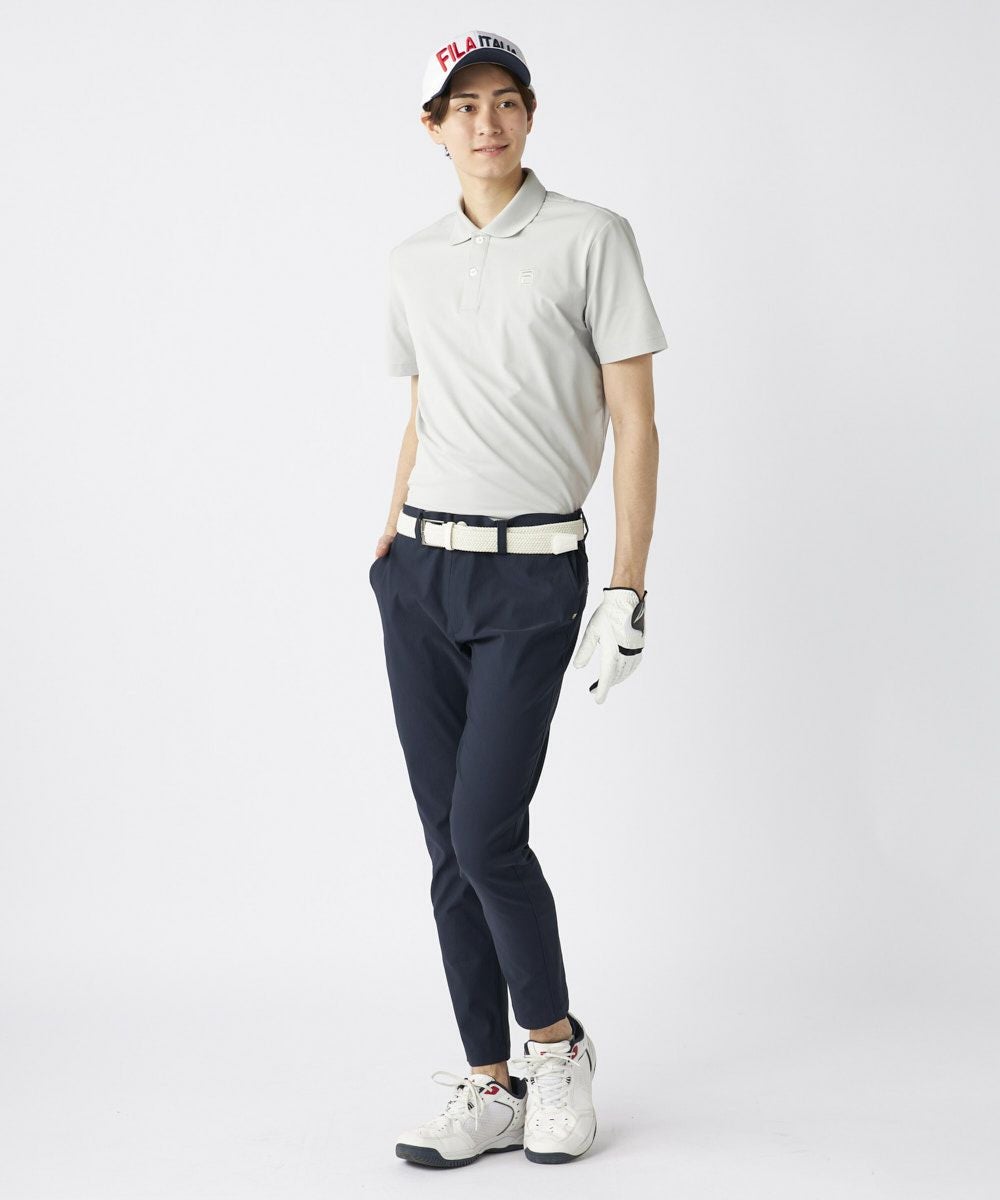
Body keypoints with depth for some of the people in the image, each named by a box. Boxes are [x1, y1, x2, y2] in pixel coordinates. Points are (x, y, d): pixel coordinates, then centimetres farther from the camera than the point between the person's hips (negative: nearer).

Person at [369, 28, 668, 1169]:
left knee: (486, 831, -12)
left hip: (532, 572, -5)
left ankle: (556, 1044, 12)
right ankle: (491, 1086, 13)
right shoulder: (414, 263, 13)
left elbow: (634, 421, -4)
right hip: (422, 570, 5)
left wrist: (629, 588, -10)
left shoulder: (590, 238, -2)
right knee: (448, 842, 4)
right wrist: (388, 544, 13)